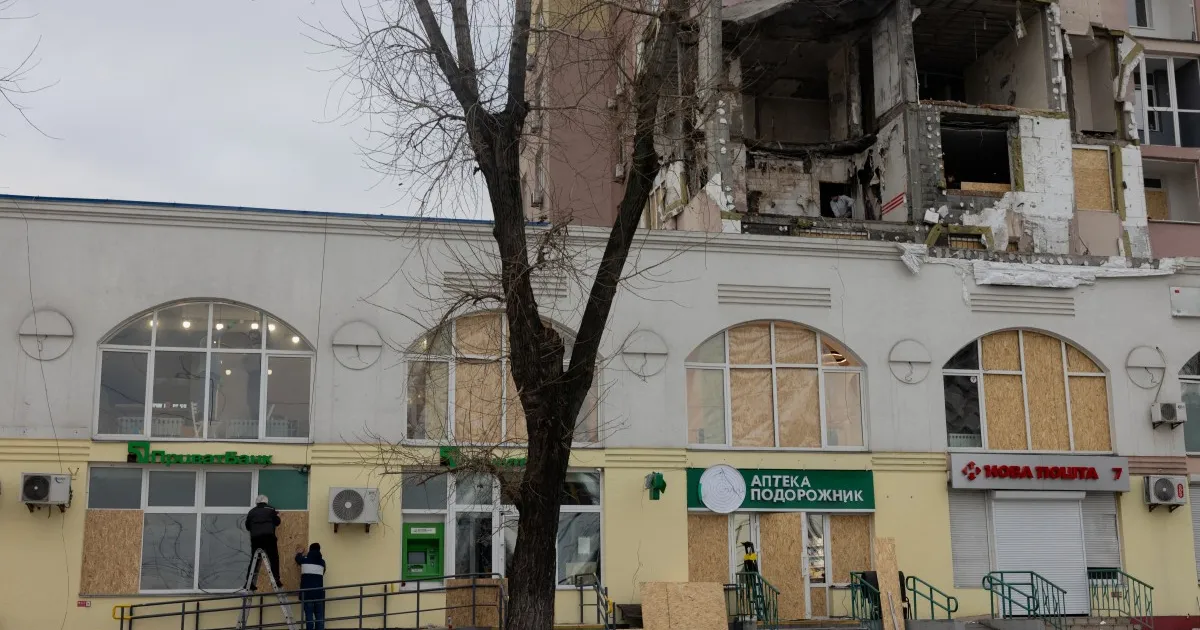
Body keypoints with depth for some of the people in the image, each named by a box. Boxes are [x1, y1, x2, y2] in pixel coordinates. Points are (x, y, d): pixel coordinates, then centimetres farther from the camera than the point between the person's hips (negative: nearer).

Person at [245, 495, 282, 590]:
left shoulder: (252, 511, 18)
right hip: (269, 536, -2)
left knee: (254, 560, 10)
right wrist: (277, 515, 39)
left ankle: (249, 582, 7)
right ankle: (276, 581, -4)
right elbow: (277, 522, 18)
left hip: (255, 538, 2)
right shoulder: (271, 509, 13)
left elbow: (247, 526, 22)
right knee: (274, 559, 3)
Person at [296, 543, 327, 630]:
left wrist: (299, 553, 51)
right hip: (319, 592, 1)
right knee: (319, 616, 2)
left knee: (309, 615, -4)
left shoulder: (305, 559, 5)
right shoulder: (322, 561, 8)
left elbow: (298, 559, 28)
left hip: (307, 592, -1)